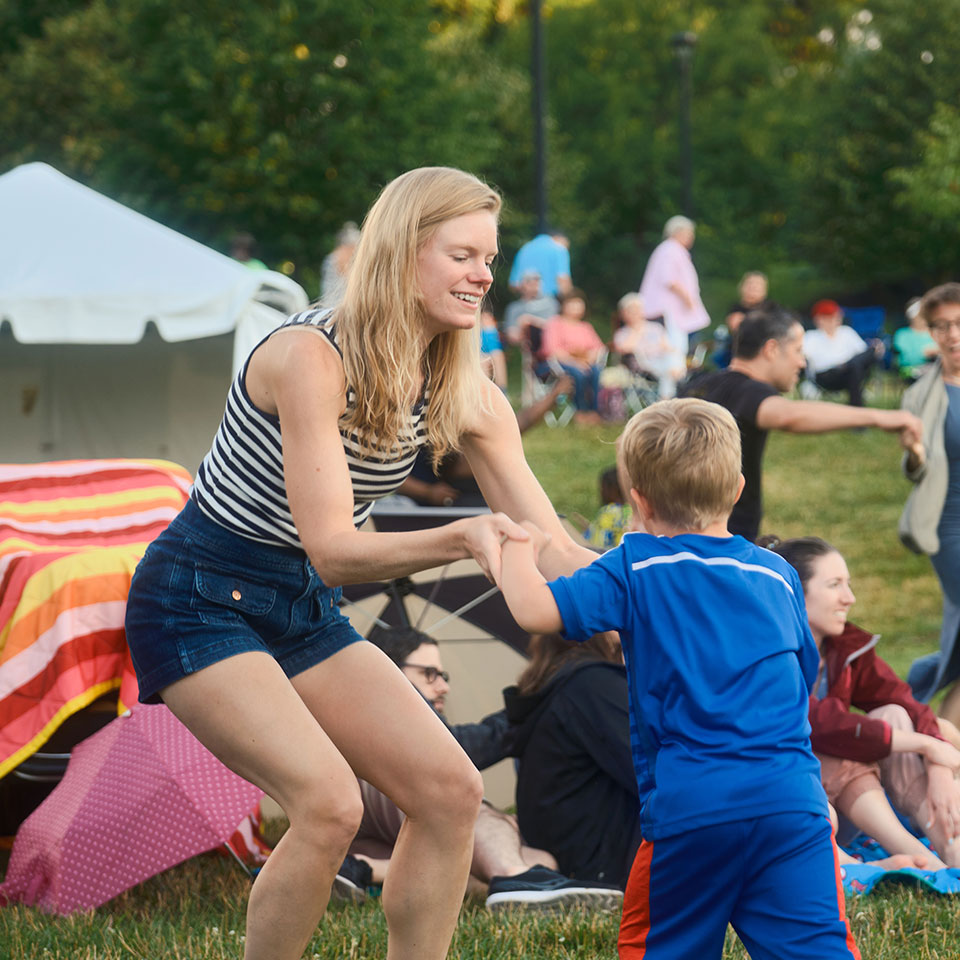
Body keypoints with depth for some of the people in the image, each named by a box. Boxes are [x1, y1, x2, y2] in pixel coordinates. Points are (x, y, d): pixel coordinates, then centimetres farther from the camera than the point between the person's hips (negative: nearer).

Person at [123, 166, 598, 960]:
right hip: (200, 601, -8)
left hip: (303, 612, 8)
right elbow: (332, 550, -27)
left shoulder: (466, 397, -3)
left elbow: (552, 550, -1)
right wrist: (461, 538, -41)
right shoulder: (310, 357, -24)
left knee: (450, 791, -2)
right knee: (329, 803, -24)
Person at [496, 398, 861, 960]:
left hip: (689, 803, -3)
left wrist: (519, 550, 11)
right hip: (792, 798, 3)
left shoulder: (636, 570, 2)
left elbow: (535, 609, -8)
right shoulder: (779, 576, 16)